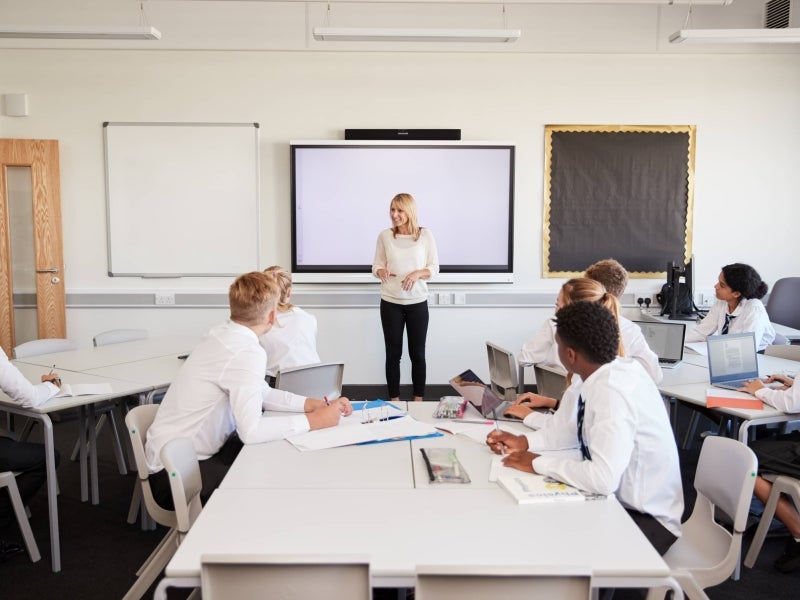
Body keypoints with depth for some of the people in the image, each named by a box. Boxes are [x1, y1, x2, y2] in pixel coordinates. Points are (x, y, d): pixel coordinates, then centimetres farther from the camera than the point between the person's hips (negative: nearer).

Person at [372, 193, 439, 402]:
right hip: (390, 303, 1)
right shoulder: (385, 235, 0)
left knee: (417, 353, 7)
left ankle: (418, 400, 20)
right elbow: (376, 265, 7)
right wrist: (381, 271, -16)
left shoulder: (425, 235, -3)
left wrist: (418, 273, -18)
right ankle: (394, 399, 19)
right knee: (393, 353, 7)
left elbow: (434, 268, 1)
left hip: (417, 302, 0)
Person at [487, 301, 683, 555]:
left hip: (646, 519, -7)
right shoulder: (609, 373, -4)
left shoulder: (613, 391, -30)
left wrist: (537, 462, -23)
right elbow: (579, 428, 11)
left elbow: (603, 478, -35)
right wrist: (524, 442, 1)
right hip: (622, 500, 7)